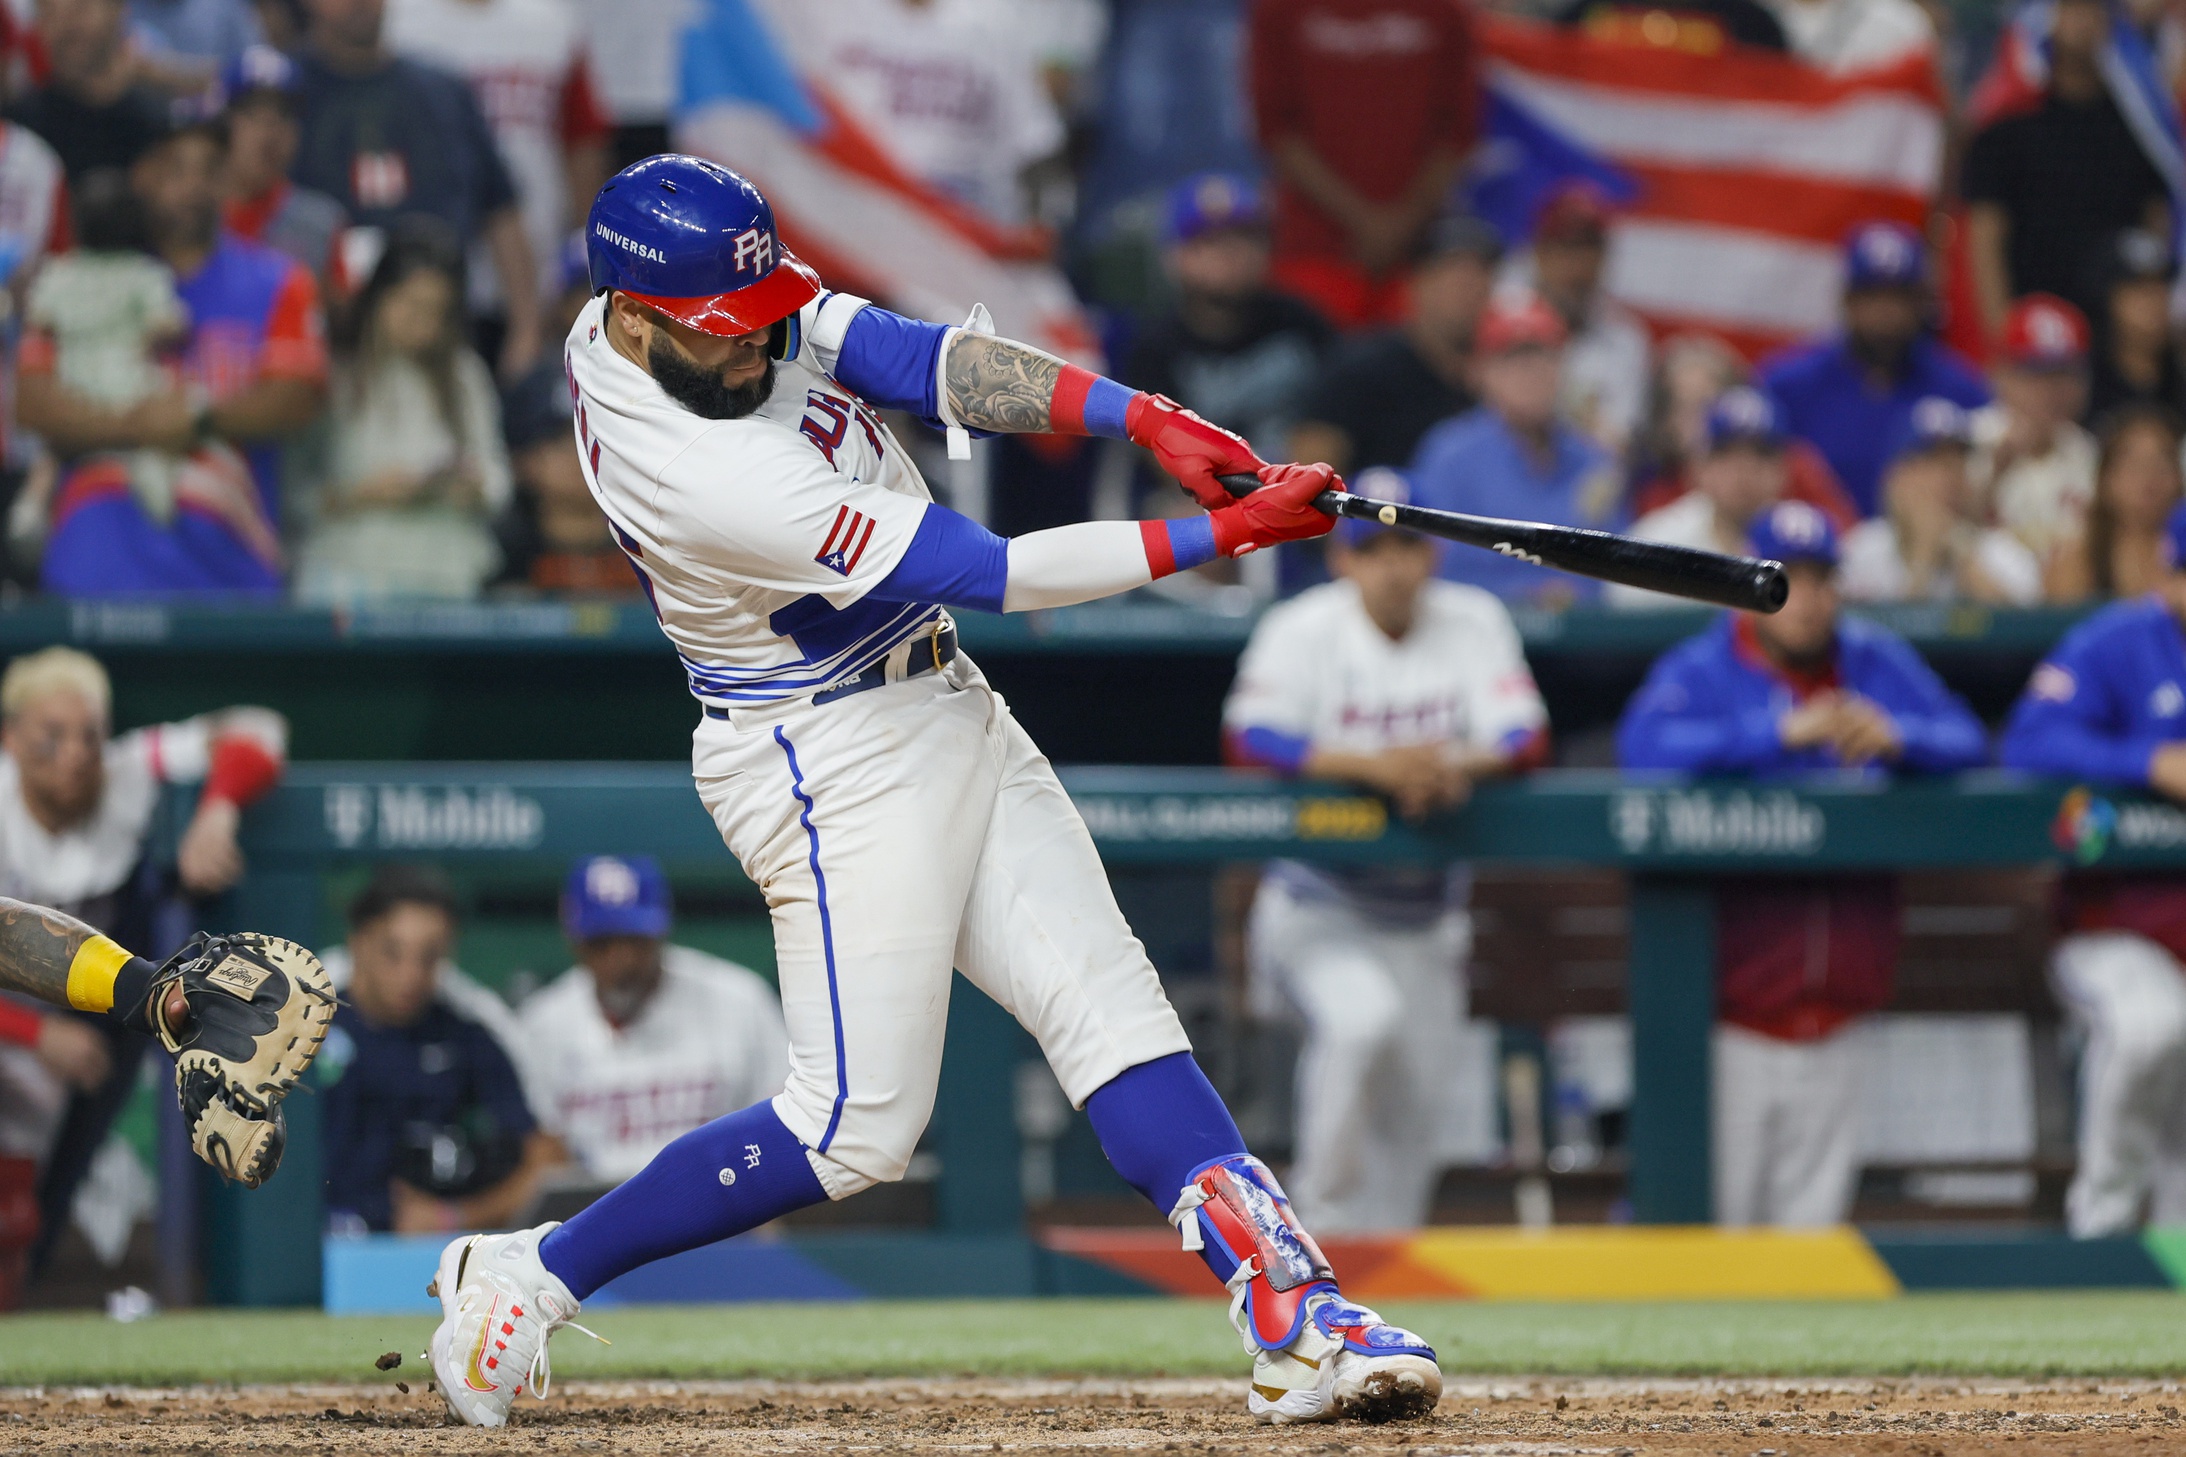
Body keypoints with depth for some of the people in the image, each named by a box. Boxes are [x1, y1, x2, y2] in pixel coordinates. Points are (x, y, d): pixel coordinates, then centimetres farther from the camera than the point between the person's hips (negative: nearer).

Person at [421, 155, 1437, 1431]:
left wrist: (1144, 419, -21)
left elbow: (921, 360, -9)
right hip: (837, 766, -9)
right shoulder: (706, 477, -30)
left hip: (947, 713, 9)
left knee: (1109, 1006, 1)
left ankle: (1300, 1320, -4)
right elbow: (995, 572, -26)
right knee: (857, 1128, -6)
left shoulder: (703, 310, -6)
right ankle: (531, 1276, 8)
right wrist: (1217, 536, -23)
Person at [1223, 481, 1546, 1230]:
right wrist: (1373, 765, -37)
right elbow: (1249, 737, -24)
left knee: (1413, 1113, 7)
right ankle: (1324, 1211, -16)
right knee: (1362, 1017, -31)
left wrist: (1461, 765, -32)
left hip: (1425, 917, 5)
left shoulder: (1474, 623, 0)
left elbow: (1526, 735, -8)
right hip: (1318, 907, -5)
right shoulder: (1302, 630, -11)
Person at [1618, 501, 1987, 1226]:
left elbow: (1969, 742, 7)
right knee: (1712, 1214, -5)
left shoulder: (1876, 662, 10)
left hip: (1833, 1022, 4)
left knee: (1814, 1214, 8)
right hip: (1730, 1014, -4)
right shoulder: (1702, 669, -4)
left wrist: (1896, 736, -15)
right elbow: (1643, 744, -22)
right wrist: (1784, 731, -26)